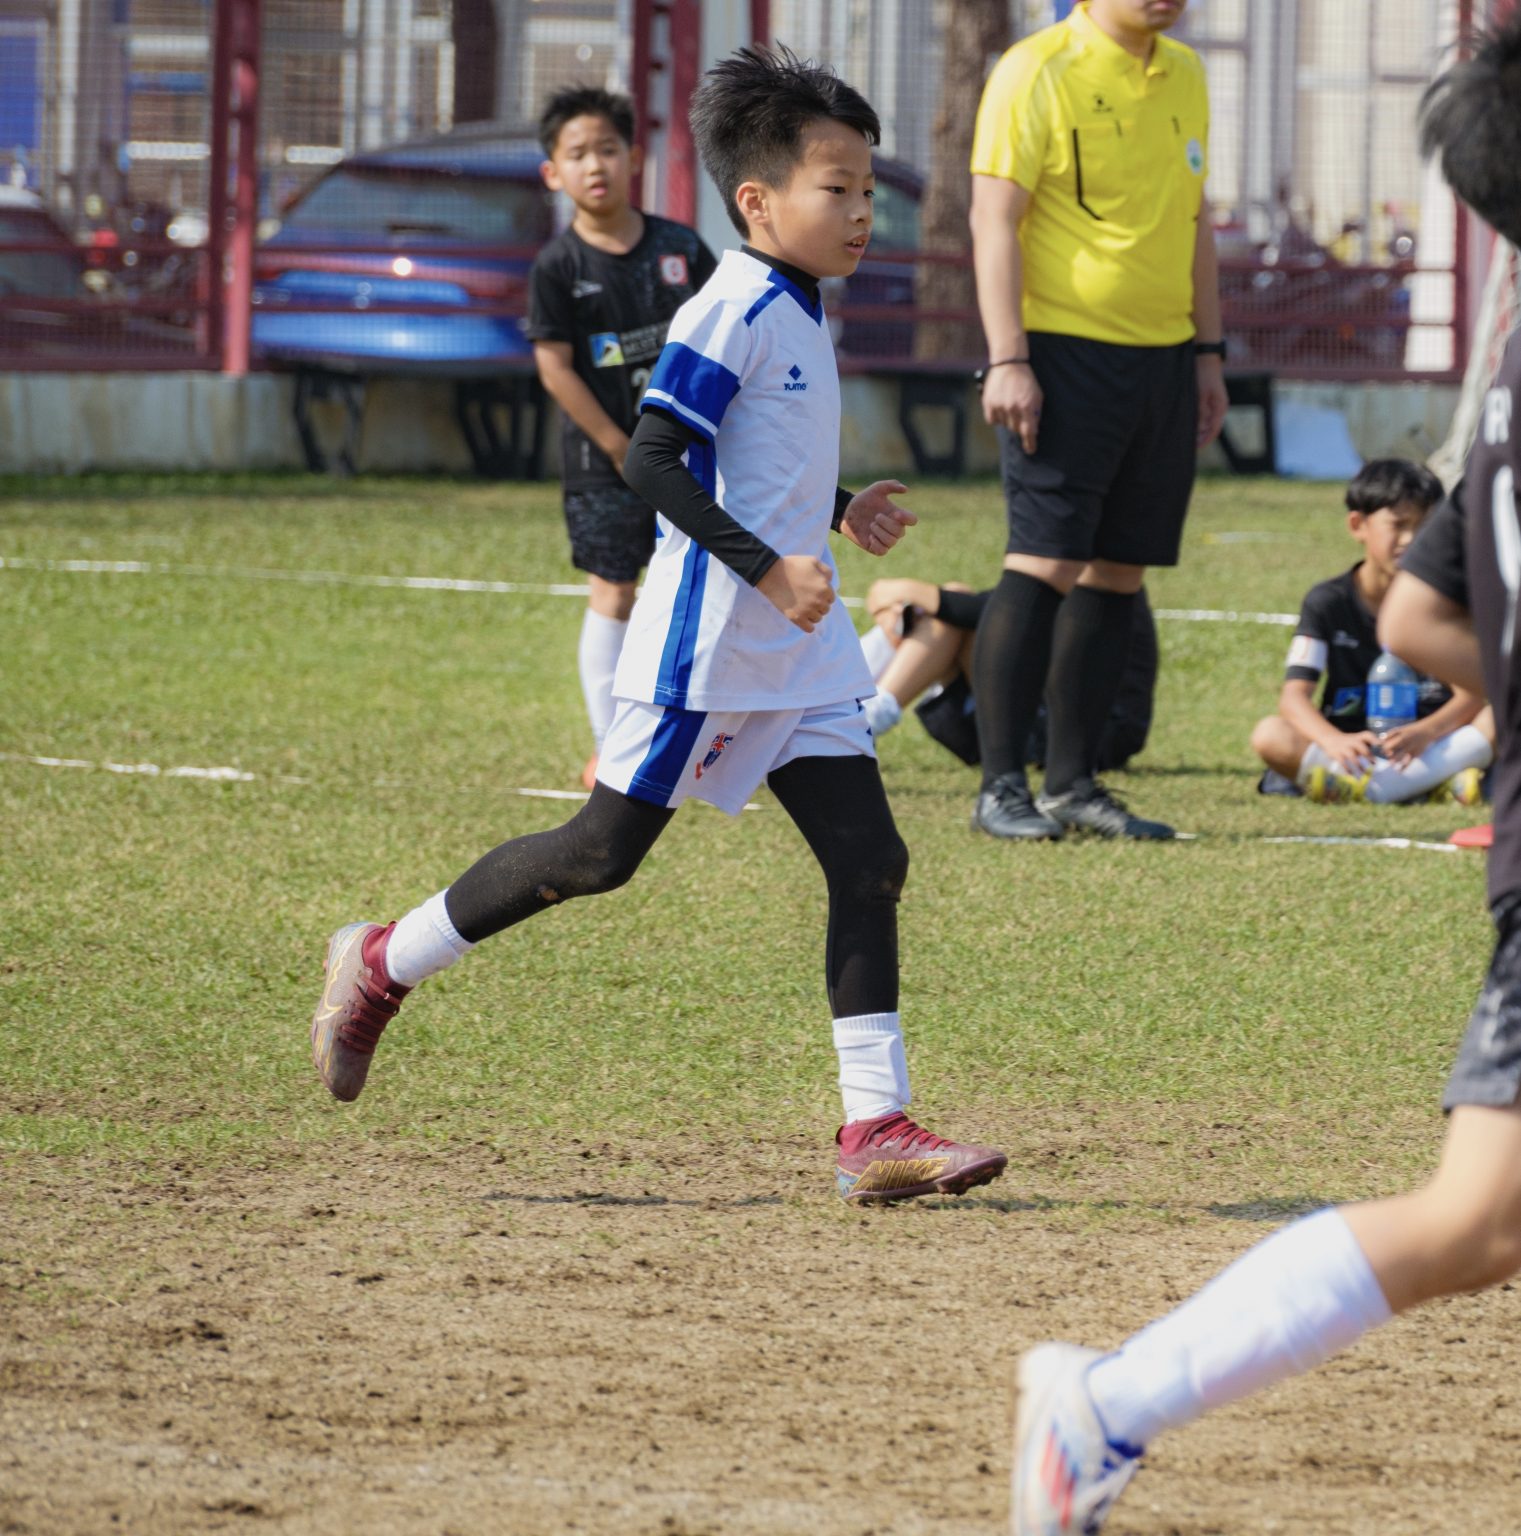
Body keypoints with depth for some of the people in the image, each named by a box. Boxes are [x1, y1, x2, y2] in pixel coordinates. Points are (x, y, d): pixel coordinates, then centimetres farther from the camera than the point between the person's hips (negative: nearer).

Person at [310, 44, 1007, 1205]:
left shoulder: (803, 317, 15)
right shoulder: (730, 314, -14)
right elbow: (654, 463, -22)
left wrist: (835, 511, 17)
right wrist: (769, 564, -26)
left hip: (798, 647, 9)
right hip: (708, 638, -9)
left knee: (869, 860, -1)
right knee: (605, 850, -3)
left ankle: (877, 1128, -2)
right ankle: (384, 965, 15)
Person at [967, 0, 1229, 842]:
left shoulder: (1184, 76, 13)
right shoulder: (1037, 71, -8)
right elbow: (994, 219, -11)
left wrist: (1208, 352, 17)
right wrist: (1007, 360, -17)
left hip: (1163, 360, 7)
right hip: (1065, 354, -7)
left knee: (1117, 572, 7)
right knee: (1044, 563, -10)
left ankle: (1072, 784, 13)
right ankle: (1001, 787, -5)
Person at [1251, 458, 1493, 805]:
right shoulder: (1327, 602, 2)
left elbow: (1472, 692, -7)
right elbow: (1294, 695, -9)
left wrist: (1426, 732, -29)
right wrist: (1334, 741, -32)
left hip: (1427, 747, 0)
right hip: (1354, 747, 0)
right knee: (1269, 735, -28)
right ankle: (1434, 783, -39)